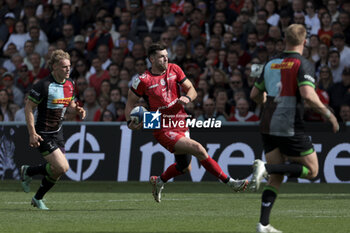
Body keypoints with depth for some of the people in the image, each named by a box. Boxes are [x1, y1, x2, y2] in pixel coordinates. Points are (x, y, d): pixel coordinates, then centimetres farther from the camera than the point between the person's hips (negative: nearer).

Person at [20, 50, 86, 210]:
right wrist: (32, 133, -21)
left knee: (58, 170, 7)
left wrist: (77, 109, -3)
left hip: (57, 133, 8)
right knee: (62, 167, -16)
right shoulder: (43, 85, -19)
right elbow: (28, 107, -16)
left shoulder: (70, 84, 4)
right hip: (43, 134, -8)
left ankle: (38, 198, 27)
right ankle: (28, 171, 6)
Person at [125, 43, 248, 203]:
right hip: (163, 130, -7)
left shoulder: (174, 70, 5)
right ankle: (230, 182, -16)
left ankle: (159, 181, 44)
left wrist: (187, 98, -14)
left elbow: (192, 90, 10)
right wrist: (130, 122, -12)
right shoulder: (143, 80, -8)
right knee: (198, 149, -21)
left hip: (180, 123, 7)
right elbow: (130, 103, 4)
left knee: (184, 167, 16)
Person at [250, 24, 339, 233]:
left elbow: (255, 95, 17)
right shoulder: (303, 64, -9)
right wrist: (329, 114, -11)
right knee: (312, 170, 6)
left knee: (276, 178, 12)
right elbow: (308, 95, -23)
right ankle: (267, 167, -14)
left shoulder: (271, 64, 11)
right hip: (290, 128, -7)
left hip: (268, 127, 7)